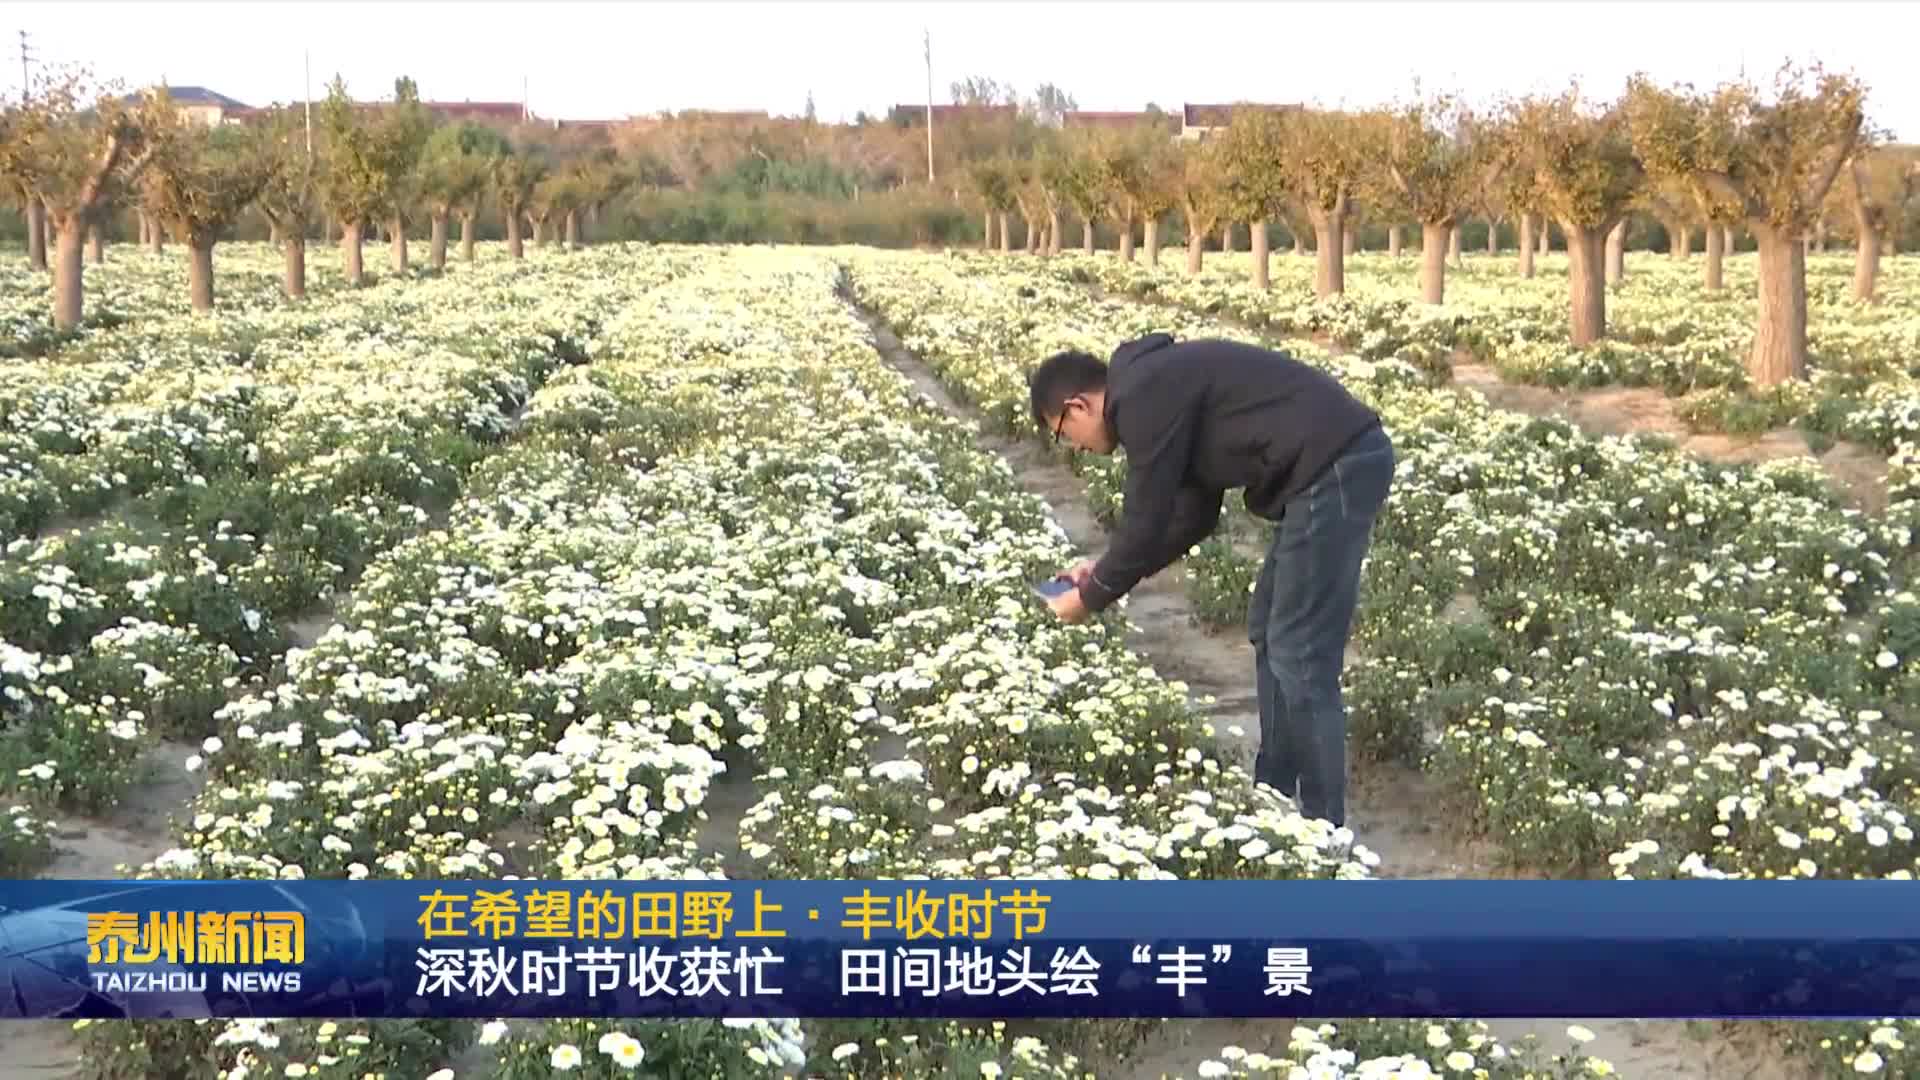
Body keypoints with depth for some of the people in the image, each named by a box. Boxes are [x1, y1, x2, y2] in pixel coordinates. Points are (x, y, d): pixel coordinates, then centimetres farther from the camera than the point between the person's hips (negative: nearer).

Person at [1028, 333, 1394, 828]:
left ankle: (1322, 828, 3)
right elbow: (1194, 514, 26)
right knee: (1269, 635, 18)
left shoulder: (1144, 398, -11)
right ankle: (1273, 796, 26)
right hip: (1341, 461, 11)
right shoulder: (1162, 385, 21)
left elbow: (1146, 519, -8)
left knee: (1300, 657, -5)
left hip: (1336, 467, -11)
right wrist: (1109, 571, 25)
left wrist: (1089, 597, 6)